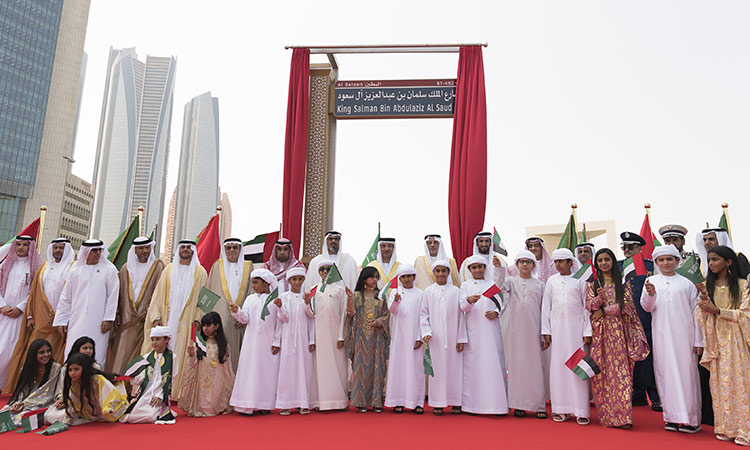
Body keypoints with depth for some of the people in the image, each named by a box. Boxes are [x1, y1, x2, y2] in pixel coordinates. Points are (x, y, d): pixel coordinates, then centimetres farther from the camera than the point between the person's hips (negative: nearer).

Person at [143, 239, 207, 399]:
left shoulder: (200, 272, 7)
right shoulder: (169, 269, 12)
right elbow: (158, 294, 9)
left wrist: (197, 319, -8)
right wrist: (156, 317, -2)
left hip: (185, 322, -2)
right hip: (166, 320, 2)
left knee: (180, 355, -2)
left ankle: (175, 392, 5)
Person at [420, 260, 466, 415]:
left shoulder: (456, 291, 4)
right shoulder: (428, 291, 5)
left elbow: (461, 315, 4)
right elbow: (423, 314, 6)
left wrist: (461, 338, 1)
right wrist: (426, 332, -7)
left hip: (453, 337, 0)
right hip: (435, 338, 0)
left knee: (455, 367, 3)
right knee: (437, 368, 2)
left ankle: (456, 402, 15)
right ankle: (438, 403, 11)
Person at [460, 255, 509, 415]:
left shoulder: (492, 284, 15)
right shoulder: (465, 285, 10)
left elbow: (501, 304, 14)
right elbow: (463, 306, -3)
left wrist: (496, 312, -7)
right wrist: (469, 300, -25)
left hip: (491, 329, 1)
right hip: (474, 330, -1)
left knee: (494, 362, -3)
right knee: (473, 363, -3)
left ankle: (495, 401, 4)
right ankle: (473, 403, 4)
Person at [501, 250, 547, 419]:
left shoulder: (540, 284, 10)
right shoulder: (511, 281, 8)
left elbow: (544, 310, 8)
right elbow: (501, 287, -15)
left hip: (534, 330, 0)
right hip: (516, 330, 0)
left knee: (536, 365, 0)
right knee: (517, 364, 2)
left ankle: (539, 405, 7)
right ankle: (519, 404, 10)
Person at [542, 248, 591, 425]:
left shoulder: (580, 280, 3)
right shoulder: (552, 281, 9)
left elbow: (587, 306, 2)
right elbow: (546, 306, 10)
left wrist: (587, 331, -3)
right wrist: (546, 330, 4)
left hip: (576, 328, -2)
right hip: (557, 329, 2)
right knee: (558, 365, 2)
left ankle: (580, 410, 1)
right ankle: (560, 409, 9)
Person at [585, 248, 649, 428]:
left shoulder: (623, 283, 10)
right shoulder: (592, 283, 12)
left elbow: (626, 305, -1)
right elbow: (589, 305, 2)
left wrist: (604, 310, -7)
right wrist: (599, 298, -17)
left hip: (618, 331, 0)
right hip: (599, 332, 0)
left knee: (621, 371, -6)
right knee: (601, 371, -3)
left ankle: (622, 416, -4)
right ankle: (606, 416, 3)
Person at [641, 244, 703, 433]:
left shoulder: (687, 284, 7)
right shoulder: (651, 281, 9)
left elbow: (695, 313, 7)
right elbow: (647, 307, 1)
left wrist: (698, 340, 3)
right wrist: (650, 294, -20)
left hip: (683, 335, -1)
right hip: (662, 336, 1)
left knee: (686, 372, -2)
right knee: (666, 373, 2)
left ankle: (690, 419, 7)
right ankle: (672, 417, 10)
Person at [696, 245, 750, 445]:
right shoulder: (707, 286, 11)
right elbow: (703, 317, 9)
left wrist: (717, 310, -16)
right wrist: (704, 303, -10)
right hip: (716, 340, 3)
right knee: (719, 383, 3)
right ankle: (725, 428, 9)